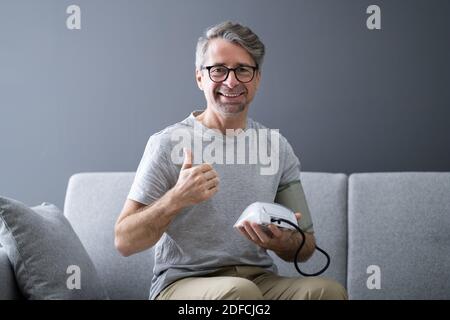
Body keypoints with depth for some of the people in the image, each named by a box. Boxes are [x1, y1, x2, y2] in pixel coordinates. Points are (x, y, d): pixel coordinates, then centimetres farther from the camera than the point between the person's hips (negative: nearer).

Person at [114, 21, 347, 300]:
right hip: (184, 281, -3)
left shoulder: (279, 148, 8)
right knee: (240, 290, -35)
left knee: (328, 289, -25)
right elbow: (125, 242, -7)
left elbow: (306, 248, 12)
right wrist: (176, 199, -24)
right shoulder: (168, 144, -4)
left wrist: (282, 243, -12)